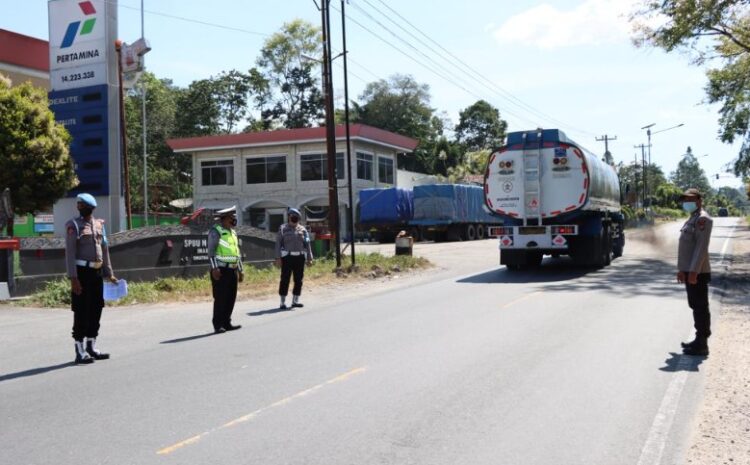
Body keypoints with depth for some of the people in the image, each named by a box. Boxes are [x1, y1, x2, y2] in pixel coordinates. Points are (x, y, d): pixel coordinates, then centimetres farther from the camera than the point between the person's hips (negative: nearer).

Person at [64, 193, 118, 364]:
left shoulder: (99, 224, 12)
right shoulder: (73, 225, -5)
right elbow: (70, 252, -11)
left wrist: (109, 273, 15)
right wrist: (73, 278, -18)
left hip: (97, 272, 6)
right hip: (82, 272, -6)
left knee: (96, 310, 11)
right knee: (81, 312, -3)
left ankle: (91, 348, 21)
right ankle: (80, 352, 3)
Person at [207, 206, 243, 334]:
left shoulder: (233, 232, 18)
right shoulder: (215, 231, -8)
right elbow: (211, 250, -14)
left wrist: (240, 270, 20)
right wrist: (214, 268, -22)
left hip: (232, 270, 8)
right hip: (220, 270, -8)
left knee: (231, 298, 9)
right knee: (220, 298, -6)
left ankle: (226, 323, 17)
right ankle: (218, 325, -1)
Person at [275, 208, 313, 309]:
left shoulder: (302, 229, 10)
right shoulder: (283, 228, 3)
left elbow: (307, 244, 10)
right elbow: (278, 243, -1)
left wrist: (309, 258, 4)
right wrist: (278, 258, -8)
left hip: (299, 257, 3)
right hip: (287, 257, -3)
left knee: (298, 280, 6)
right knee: (285, 279, -2)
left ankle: (295, 301, 17)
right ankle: (283, 302, 4)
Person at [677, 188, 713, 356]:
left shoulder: (702, 219, -13)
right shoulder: (692, 219, 19)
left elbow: (701, 246, -21)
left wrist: (694, 271, -25)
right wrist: (682, 269, 21)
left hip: (697, 272, -10)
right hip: (690, 271, 10)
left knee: (700, 307, -5)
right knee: (695, 306, 15)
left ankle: (702, 345, -1)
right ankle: (700, 340, 23)